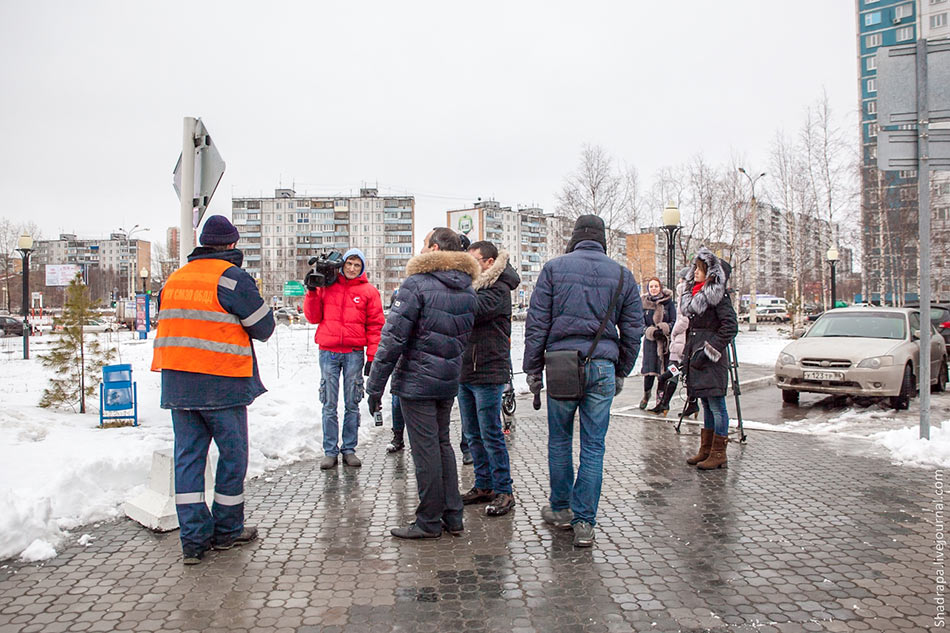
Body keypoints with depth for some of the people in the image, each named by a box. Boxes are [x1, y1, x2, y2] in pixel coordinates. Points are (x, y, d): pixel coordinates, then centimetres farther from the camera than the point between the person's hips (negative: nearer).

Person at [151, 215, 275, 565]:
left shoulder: (175, 278, 12)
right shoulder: (232, 277, -9)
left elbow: (168, 326, 19)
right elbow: (264, 328, -6)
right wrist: (255, 301, 13)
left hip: (177, 380, 6)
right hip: (222, 382, -6)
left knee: (188, 455, 9)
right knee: (233, 455, 8)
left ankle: (194, 537, 11)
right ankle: (227, 530, 20)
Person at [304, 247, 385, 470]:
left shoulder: (369, 291, 4)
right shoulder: (327, 286, 8)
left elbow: (375, 326, 2)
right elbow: (314, 317, 11)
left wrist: (372, 357, -4)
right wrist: (312, 291, 0)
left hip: (354, 353, -1)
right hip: (328, 352, 1)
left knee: (352, 404, 6)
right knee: (329, 404, 5)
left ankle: (349, 449, 16)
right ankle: (330, 451, 13)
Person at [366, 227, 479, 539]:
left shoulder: (417, 284, -14)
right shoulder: (468, 290, 9)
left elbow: (393, 338, -16)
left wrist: (375, 385, -12)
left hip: (416, 381, -7)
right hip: (449, 382, 7)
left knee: (425, 448, 1)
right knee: (442, 443, 17)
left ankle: (429, 522, 12)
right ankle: (453, 516, 23)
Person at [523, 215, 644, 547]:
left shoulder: (554, 268, 3)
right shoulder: (622, 275, 9)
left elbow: (536, 323, 0)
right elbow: (633, 331, 11)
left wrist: (533, 369, 6)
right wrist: (621, 372, 19)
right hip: (603, 367, 1)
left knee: (559, 439, 14)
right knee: (593, 446, 6)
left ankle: (561, 509, 26)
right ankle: (584, 523, 9)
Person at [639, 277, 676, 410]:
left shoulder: (668, 302, 2)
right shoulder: (643, 302, 4)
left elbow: (674, 322, 3)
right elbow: (641, 323, 4)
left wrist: (664, 329, -15)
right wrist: (651, 331, -13)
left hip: (665, 339, 0)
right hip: (650, 340, 0)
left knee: (664, 369, 0)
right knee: (649, 369, -8)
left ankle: (660, 395, 16)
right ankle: (646, 394, 15)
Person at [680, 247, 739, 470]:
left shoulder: (718, 294, -9)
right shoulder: (693, 293, 16)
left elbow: (730, 326, -16)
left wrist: (709, 350, -17)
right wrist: (687, 352, 18)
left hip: (712, 361, -9)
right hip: (696, 358, 9)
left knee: (716, 406, -3)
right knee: (706, 405, 14)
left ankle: (718, 454, 4)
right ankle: (706, 450, 21)